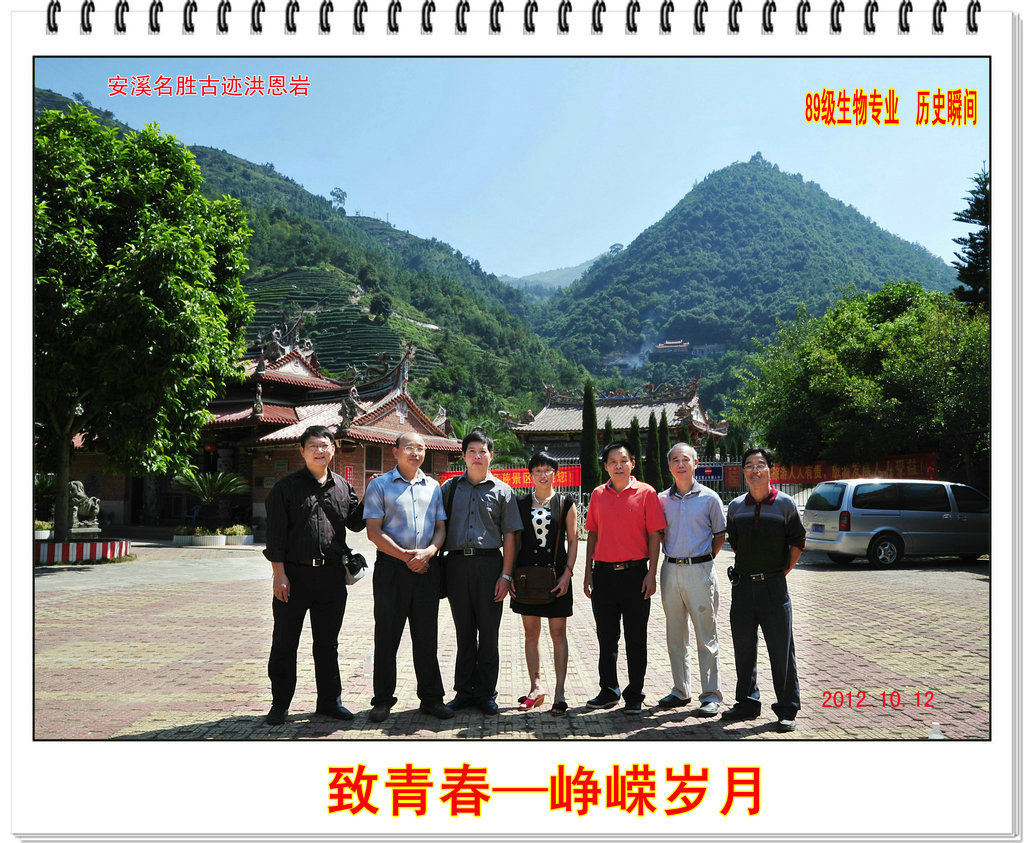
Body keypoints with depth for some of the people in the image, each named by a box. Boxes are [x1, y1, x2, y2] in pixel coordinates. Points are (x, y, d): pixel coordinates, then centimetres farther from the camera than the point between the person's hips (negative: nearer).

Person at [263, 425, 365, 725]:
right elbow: (275, 533, -5)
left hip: (331, 576, 3)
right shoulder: (286, 486, 0)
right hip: (295, 572, -3)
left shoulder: (342, 486, 12)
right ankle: (280, 705, 17)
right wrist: (279, 573, -11)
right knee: (285, 643, 5)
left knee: (327, 643, 13)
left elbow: (355, 522, 16)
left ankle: (329, 701, 23)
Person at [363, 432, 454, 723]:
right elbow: (373, 531, -5)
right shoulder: (379, 485, 2)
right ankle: (382, 701, 14)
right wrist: (405, 556, -12)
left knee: (426, 636, 8)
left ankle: (431, 698, 17)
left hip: (427, 568, 3)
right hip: (391, 567, -3)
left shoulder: (433, 487, 14)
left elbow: (440, 528, 11)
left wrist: (428, 552, -9)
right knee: (387, 635, 3)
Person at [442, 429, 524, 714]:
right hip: (456, 564, 1)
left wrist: (505, 575, -4)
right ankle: (464, 691, 18)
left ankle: (485, 693, 14)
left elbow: (509, 535, 3)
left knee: (488, 632, 3)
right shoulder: (450, 488, 12)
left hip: (489, 564, -1)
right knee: (464, 631, 9)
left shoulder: (502, 491, 7)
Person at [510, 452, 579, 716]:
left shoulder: (565, 503, 3)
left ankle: (559, 691, 4)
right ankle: (536, 687, 17)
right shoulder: (521, 503, 6)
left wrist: (567, 573, -7)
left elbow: (573, 541, 3)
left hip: (556, 574, -2)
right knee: (531, 632, 7)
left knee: (558, 633, 0)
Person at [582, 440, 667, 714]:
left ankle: (634, 696, 15)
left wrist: (652, 573, -9)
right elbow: (592, 534, 13)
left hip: (634, 572, -3)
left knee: (636, 638, 4)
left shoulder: (646, 493, -2)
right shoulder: (598, 494, 9)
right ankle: (608, 691, 24)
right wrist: (588, 572, 8)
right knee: (606, 637, 11)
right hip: (603, 572, 4)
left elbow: (654, 535, -3)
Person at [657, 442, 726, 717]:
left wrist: (704, 559, 3)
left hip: (700, 570, -3)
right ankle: (680, 691, 22)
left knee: (706, 637, 0)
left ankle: (711, 695, 7)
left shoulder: (709, 498, 0)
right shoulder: (662, 499, 7)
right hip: (671, 570, 4)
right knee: (675, 635, 11)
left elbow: (720, 534, 7)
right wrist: (672, 555, 8)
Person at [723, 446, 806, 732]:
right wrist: (748, 571, 13)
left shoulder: (785, 504, -2)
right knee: (744, 650, 10)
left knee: (781, 650, 1)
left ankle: (787, 710, 12)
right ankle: (747, 703, 25)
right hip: (742, 587, 4)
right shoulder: (736, 507, 8)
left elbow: (797, 544, 4)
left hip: (773, 587, -3)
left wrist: (781, 572, 0)